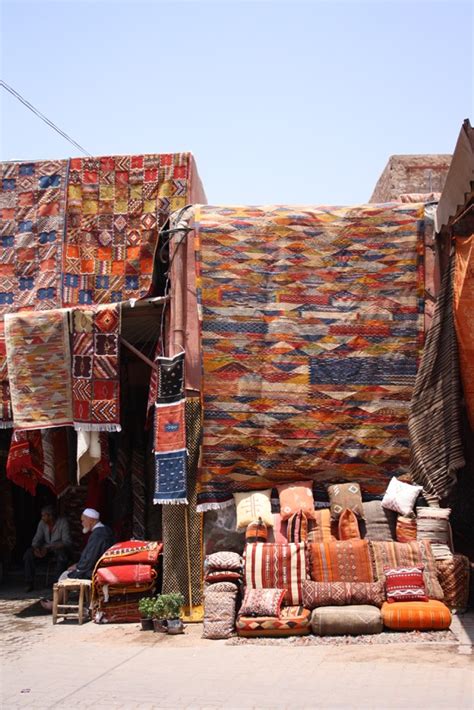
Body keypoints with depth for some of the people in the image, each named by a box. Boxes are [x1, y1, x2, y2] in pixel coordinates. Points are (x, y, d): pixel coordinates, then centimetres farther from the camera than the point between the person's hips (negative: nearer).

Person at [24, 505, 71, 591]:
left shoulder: (63, 523, -17)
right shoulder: (42, 523, -2)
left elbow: (66, 542, -23)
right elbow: (37, 539, 0)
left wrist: (49, 548, -33)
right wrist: (36, 548, -25)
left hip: (60, 549, -5)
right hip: (46, 549, 5)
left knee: (62, 554, -39)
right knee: (29, 553, -18)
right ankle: (29, 583, -12)